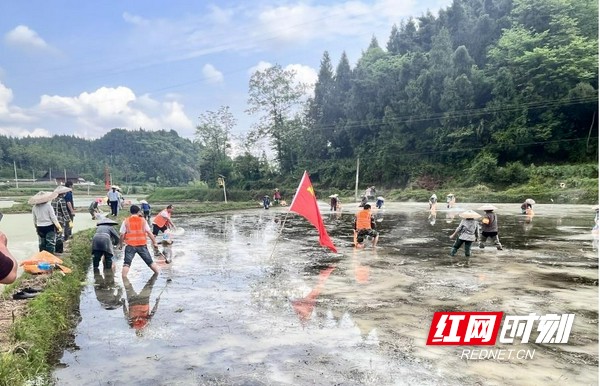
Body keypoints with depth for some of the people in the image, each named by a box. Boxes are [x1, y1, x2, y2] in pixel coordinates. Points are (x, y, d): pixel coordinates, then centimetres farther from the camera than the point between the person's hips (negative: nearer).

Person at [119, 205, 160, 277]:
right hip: (142, 245, 1)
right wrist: (154, 243, 8)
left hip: (130, 245, -1)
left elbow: (122, 235, 0)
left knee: (126, 263, -2)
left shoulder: (126, 221, 4)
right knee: (150, 262, 12)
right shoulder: (143, 220, 6)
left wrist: (120, 244, 14)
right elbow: (149, 233, 3)